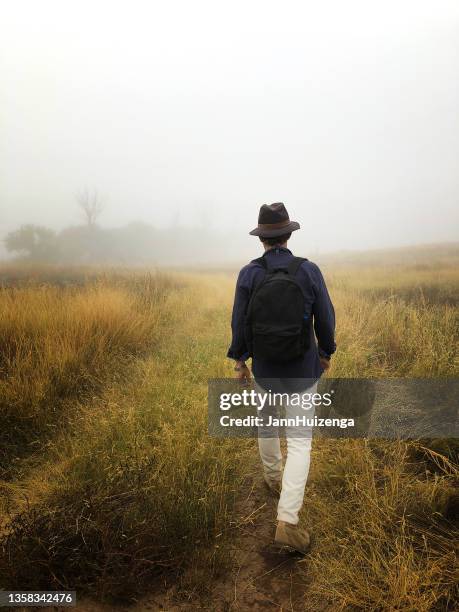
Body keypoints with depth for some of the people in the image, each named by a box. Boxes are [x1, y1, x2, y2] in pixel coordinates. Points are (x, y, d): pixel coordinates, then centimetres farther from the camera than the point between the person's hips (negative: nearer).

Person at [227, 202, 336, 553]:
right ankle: (287, 521, -2)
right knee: (300, 440, 4)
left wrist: (239, 361, 8)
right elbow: (325, 317, -5)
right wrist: (326, 352, 12)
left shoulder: (249, 273, -11)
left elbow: (239, 321, -6)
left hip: (264, 368, 2)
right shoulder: (309, 270, -12)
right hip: (303, 369, -1)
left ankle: (273, 478, 48)